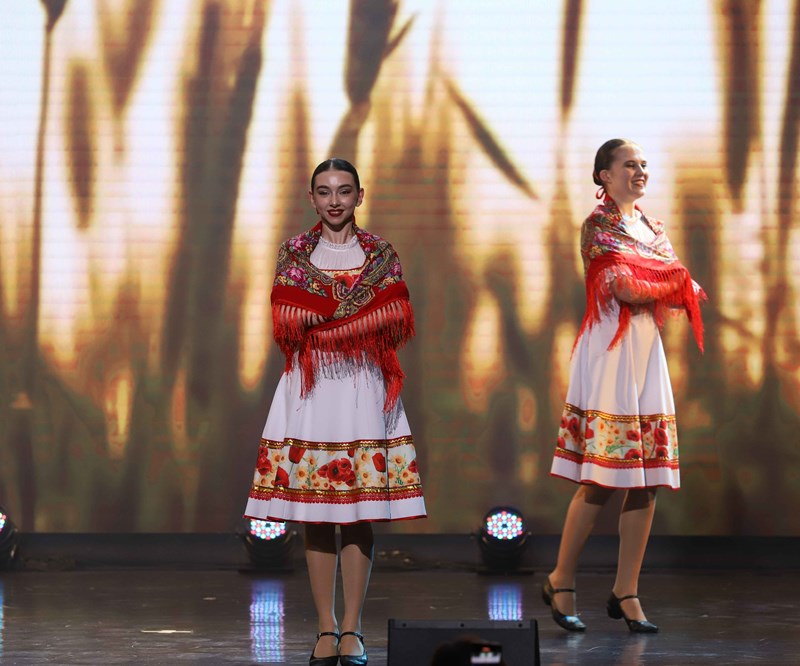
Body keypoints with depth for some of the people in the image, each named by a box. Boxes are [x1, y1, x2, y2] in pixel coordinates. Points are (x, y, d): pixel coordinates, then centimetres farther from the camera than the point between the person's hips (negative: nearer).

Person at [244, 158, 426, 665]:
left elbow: (397, 325, -1)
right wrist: (360, 320, -6)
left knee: (360, 516, -2)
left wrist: (322, 321, -8)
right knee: (316, 516, -1)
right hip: (311, 390, 0)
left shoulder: (380, 254, 8)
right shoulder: (295, 253, 7)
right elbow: (287, 327, -2)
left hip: (366, 392, 0)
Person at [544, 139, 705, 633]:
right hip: (609, 350, -7)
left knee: (647, 481, 2)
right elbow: (624, 288, -17)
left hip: (647, 350, 7)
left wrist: (643, 286, -12)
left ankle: (626, 593, 7)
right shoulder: (598, 226, -4)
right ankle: (562, 582, 3)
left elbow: (684, 290, 8)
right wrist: (671, 282, -1)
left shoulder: (653, 228, 18)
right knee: (601, 479, -10)